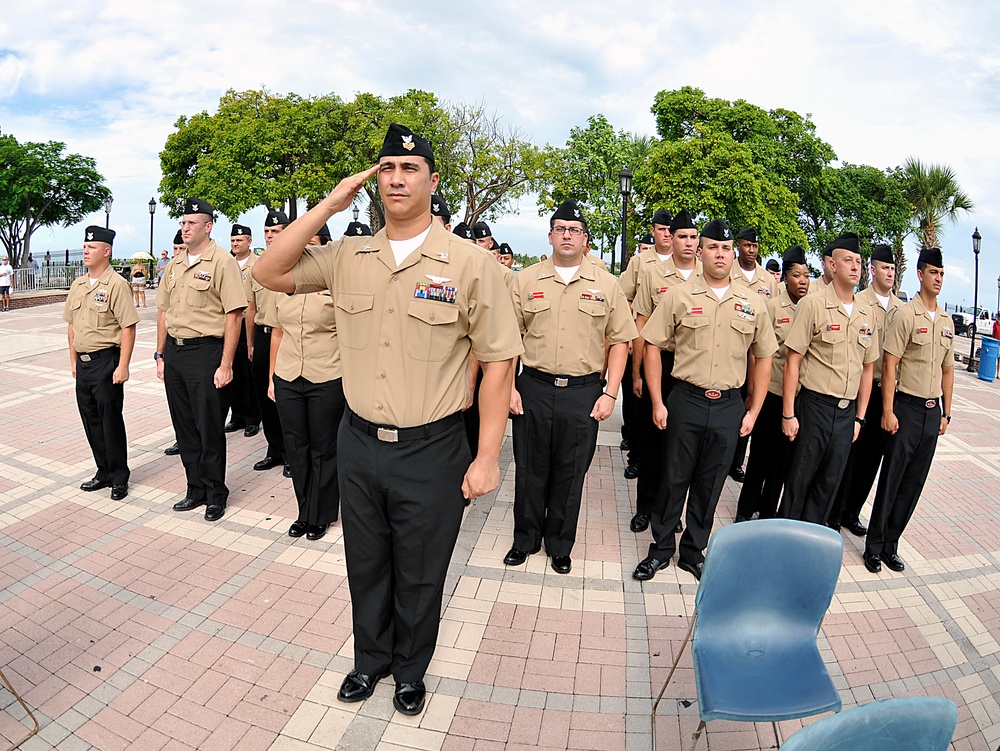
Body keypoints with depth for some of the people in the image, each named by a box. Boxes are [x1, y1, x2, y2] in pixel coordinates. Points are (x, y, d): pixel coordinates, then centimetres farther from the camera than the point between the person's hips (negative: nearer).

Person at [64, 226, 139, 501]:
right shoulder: (77, 285, 12)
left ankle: (119, 478, 12)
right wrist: (73, 360, 15)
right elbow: (71, 325, 19)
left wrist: (123, 366, -18)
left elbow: (128, 328, -15)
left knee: (111, 421, -1)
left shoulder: (116, 284, -11)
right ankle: (103, 472, 26)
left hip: (106, 361, -7)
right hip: (83, 363, 8)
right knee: (90, 420, 13)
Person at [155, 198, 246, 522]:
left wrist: (225, 365, -17)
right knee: (184, 426, 13)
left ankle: (216, 495, 17)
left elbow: (234, 315, -13)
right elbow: (164, 311, 19)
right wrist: (161, 355, 15)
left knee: (210, 428, 1)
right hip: (174, 351, 7)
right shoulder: (174, 265, 14)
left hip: (205, 350, -7)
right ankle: (196, 489, 28)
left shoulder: (222, 261, -8)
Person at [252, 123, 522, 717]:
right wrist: (329, 205, -7)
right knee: (366, 566, 22)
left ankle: (411, 671, 42)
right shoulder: (348, 257, 3)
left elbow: (498, 363, -10)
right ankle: (371, 659, 47)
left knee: (420, 576, 15)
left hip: (432, 451, -3)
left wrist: (487, 458, -12)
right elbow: (270, 274, -1)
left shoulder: (469, 263, -10)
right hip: (358, 443, 4)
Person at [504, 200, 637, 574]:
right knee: (530, 469, 11)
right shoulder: (525, 281, 5)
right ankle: (525, 539, 30)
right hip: (533, 388, 1)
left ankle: (560, 545, 29)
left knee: (570, 474, 10)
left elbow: (620, 340, 4)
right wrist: (509, 386, -3)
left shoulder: (606, 285, 4)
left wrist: (610, 393, -3)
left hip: (584, 393, 0)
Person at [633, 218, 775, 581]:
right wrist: (657, 403, -6)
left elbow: (763, 358, 11)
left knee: (709, 484, 12)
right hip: (685, 401, -2)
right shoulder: (678, 296, -2)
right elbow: (652, 346, -1)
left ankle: (693, 551, 29)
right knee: (674, 479, 7)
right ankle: (661, 549, 24)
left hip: (729, 406, 2)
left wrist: (753, 411, 6)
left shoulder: (753, 304, 5)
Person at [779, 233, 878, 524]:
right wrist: (788, 414, -12)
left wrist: (860, 417, 11)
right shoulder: (813, 304, -8)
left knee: (829, 483, 14)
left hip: (847, 411, 5)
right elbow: (792, 361, -9)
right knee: (799, 479, 5)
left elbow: (867, 368, 14)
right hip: (814, 405, -5)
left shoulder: (868, 313, 8)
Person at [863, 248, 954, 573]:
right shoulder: (905, 314, -9)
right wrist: (888, 411, -15)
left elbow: (948, 369, 16)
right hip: (907, 407, -6)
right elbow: (889, 365, -12)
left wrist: (946, 412, 13)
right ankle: (874, 547, 14)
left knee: (914, 484, 10)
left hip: (933, 411, 6)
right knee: (891, 481, 0)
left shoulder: (946, 321, 10)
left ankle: (891, 545, 22)